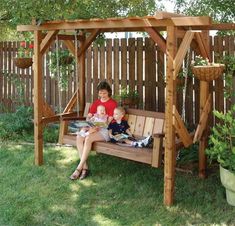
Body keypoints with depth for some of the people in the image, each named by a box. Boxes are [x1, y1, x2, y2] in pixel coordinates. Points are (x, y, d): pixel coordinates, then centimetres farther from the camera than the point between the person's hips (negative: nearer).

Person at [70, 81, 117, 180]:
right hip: (94, 127, 6)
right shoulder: (96, 102, 16)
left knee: (88, 138, -33)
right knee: (79, 136, -25)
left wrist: (96, 128, -24)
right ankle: (85, 167, -26)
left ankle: (79, 168, -27)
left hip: (105, 130, -6)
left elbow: (109, 122, -11)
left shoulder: (113, 103, -4)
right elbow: (89, 117, 12)